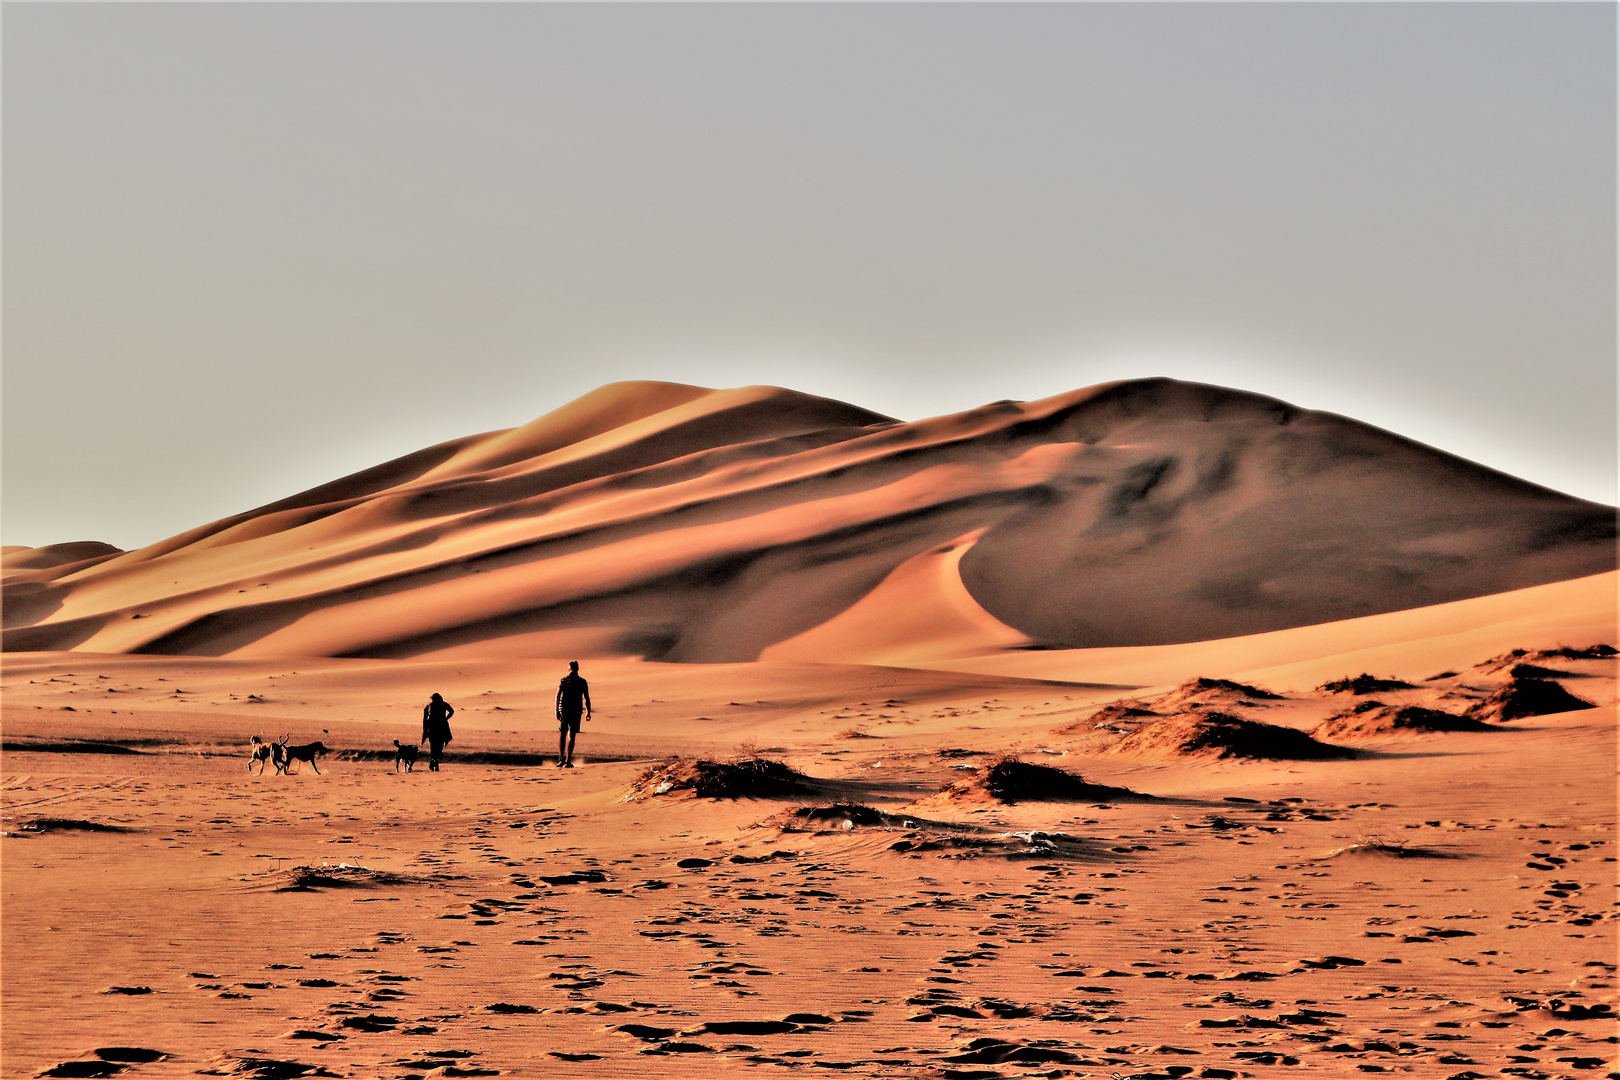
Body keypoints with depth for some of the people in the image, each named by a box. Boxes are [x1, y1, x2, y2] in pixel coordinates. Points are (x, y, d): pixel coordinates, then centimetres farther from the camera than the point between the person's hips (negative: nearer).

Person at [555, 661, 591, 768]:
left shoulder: (564, 680, 1)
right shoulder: (582, 682, 1)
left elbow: (558, 695, -7)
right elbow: (587, 698, 0)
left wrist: (557, 710, -9)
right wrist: (588, 712, 7)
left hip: (563, 710, 1)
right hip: (576, 711, -1)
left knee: (562, 735, 14)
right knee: (571, 736, -1)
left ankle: (561, 758, 5)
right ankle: (568, 761, -7)